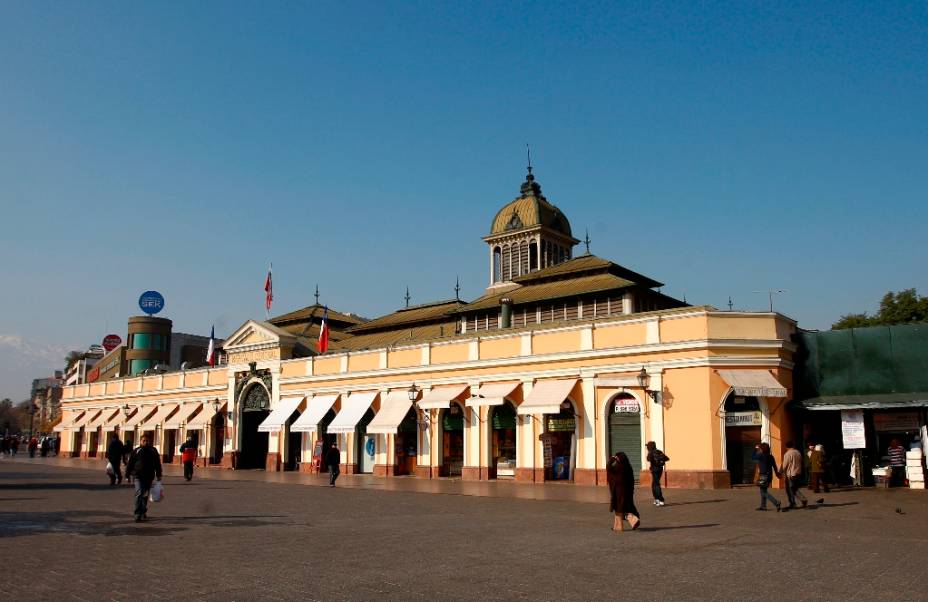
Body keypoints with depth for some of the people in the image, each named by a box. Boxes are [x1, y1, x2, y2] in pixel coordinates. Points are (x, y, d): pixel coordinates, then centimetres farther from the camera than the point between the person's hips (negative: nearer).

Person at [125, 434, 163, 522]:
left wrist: (158, 475, 8)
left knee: (145, 495, 14)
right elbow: (130, 463, 3)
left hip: (149, 477, 3)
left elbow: (157, 464, 11)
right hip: (138, 476, -3)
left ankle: (143, 512, 27)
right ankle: (138, 515, -16)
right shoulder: (136, 451, 0)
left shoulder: (153, 451, 6)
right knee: (139, 494, -15)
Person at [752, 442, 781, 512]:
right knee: (763, 490, 17)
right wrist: (777, 473, 22)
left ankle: (776, 502, -17)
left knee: (764, 491, -4)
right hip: (769, 475, 8)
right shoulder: (771, 457, 5)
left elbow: (754, 457, 2)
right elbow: (774, 466, 10)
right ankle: (763, 506, 21)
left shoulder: (761, 456, -15)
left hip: (763, 476, -8)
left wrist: (755, 449, 12)